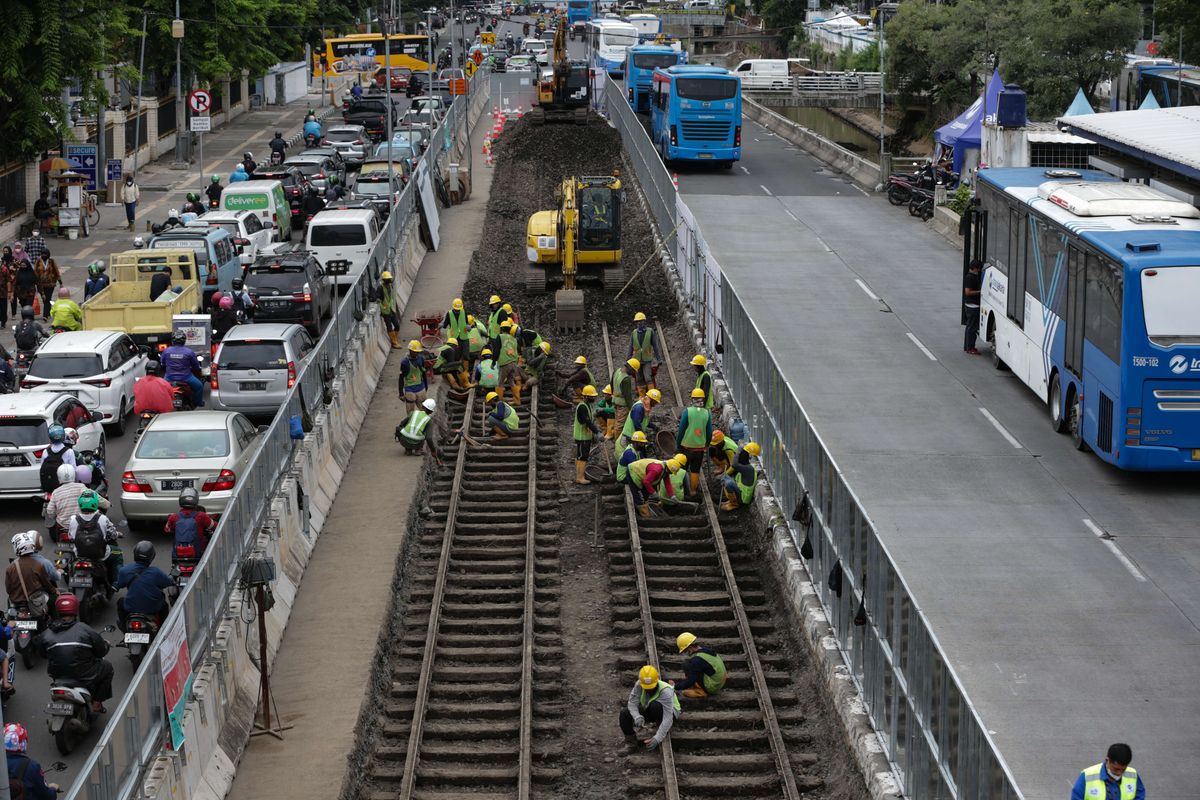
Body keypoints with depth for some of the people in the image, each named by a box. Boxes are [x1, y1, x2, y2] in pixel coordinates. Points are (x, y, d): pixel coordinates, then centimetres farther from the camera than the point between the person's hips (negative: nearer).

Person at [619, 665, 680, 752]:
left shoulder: (665, 691, -36)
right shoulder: (639, 685, -23)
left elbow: (667, 718, -39)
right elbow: (632, 703, -22)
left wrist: (657, 738, -47)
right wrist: (637, 717, -44)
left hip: (670, 712, -4)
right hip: (649, 711, 4)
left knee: (655, 705, -38)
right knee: (624, 713, -19)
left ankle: (665, 730, -13)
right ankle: (631, 737, 3)